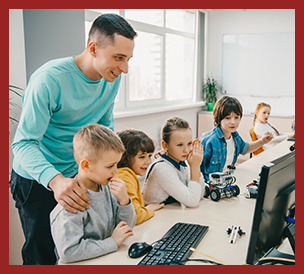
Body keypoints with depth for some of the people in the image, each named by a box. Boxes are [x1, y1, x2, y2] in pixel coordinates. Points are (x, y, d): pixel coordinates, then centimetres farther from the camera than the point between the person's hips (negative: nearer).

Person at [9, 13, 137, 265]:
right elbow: (24, 143, -28)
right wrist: (55, 180, -44)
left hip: (77, 176, 6)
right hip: (37, 180, -6)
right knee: (43, 255, 2)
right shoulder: (50, 79, -27)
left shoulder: (112, 78, -6)